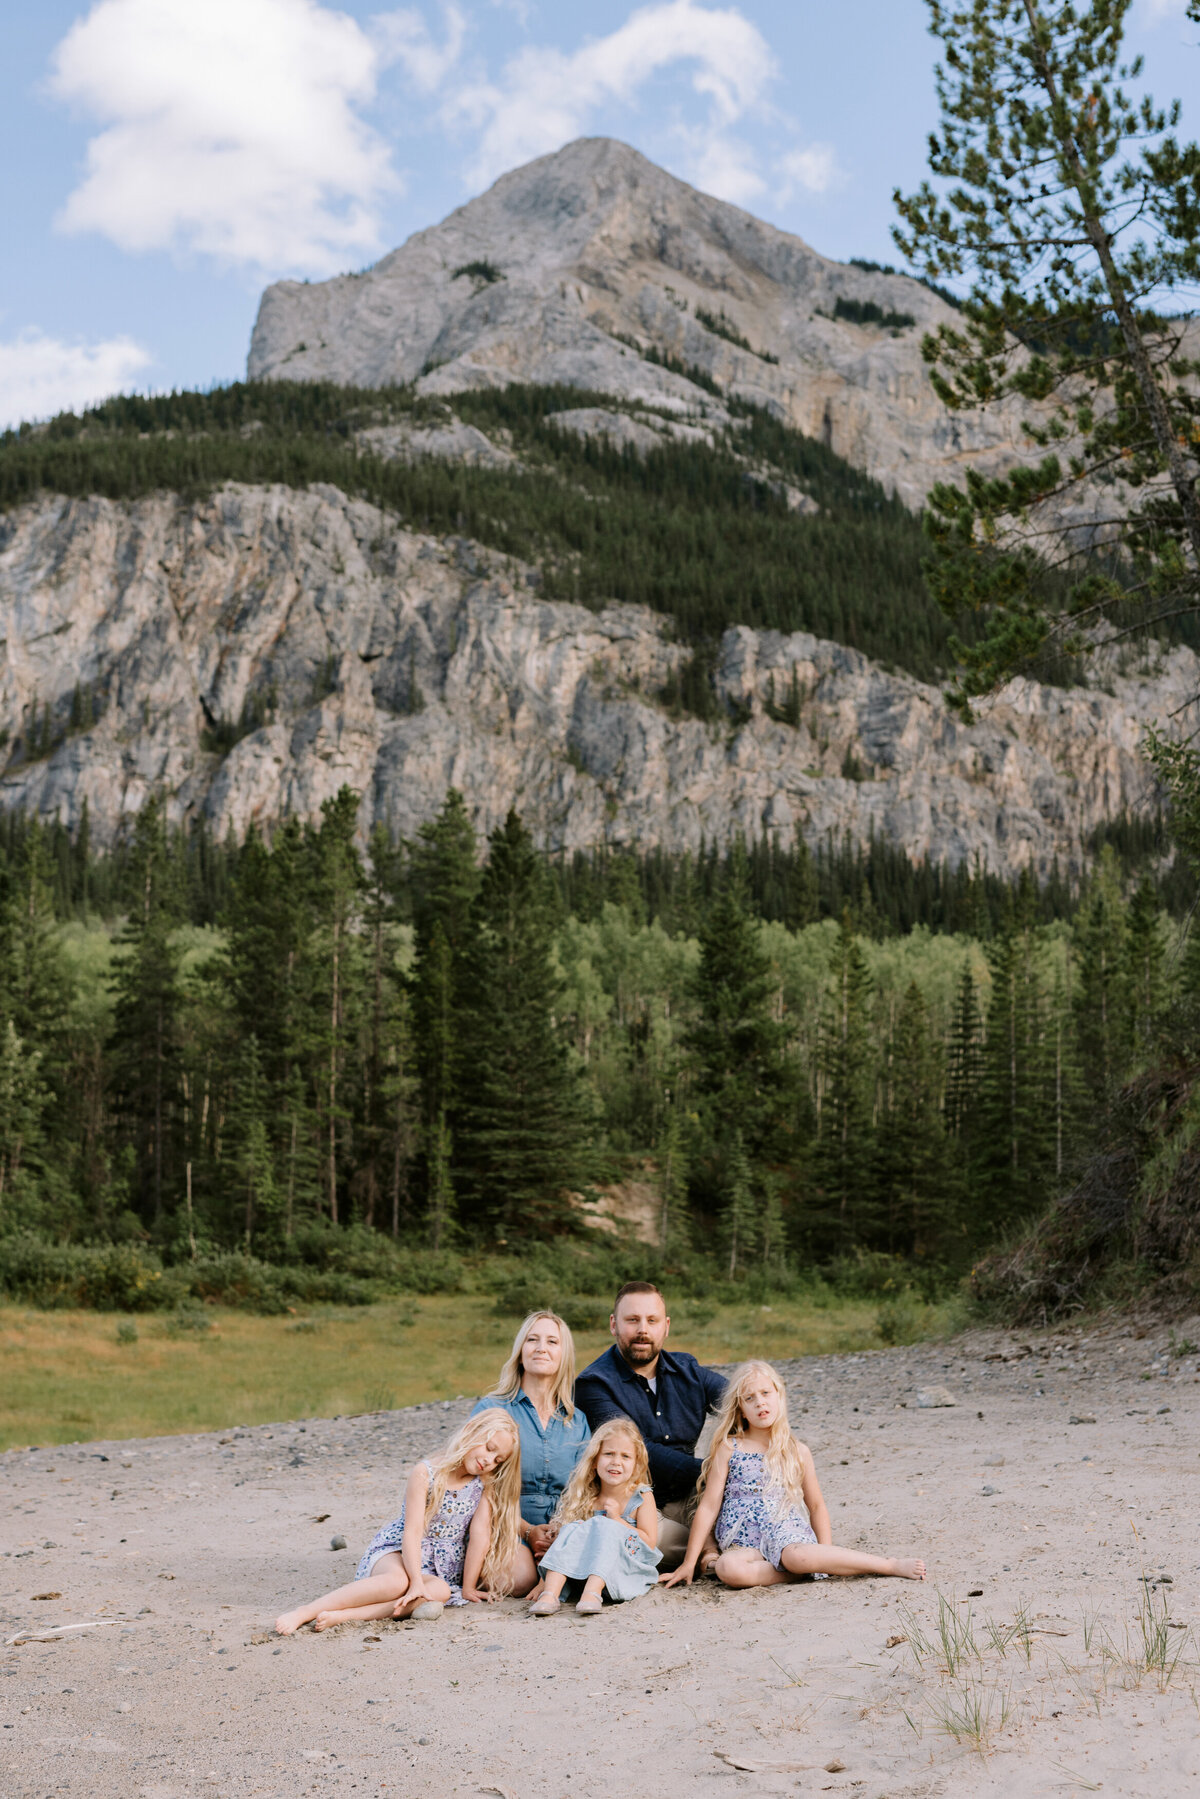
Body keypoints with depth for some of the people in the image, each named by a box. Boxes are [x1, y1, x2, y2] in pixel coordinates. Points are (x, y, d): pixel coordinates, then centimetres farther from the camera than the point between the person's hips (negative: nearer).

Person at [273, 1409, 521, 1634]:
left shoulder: (486, 1483, -1)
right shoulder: (426, 1473, -11)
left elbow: (480, 1534, -7)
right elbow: (412, 1531, -18)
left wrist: (468, 1586, -12)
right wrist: (417, 1582, -28)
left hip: (442, 1568, 3)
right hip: (397, 1552, -3)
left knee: (440, 1591, -35)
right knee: (398, 1581, -39)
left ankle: (341, 1615, -45)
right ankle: (304, 1613, -38)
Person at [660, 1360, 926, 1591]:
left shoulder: (797, 1452, 11)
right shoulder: (728, 1449, 7)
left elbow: (816, 1506, 19)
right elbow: (709, 1506, 6)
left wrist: (826, 1556, 6)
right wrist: (689, 1563, 3)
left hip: (785, 1534, 0)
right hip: (743, 1543, 0)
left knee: (796, 1556, -38)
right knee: (727, 1568, -38)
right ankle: (803, 1571, -27)